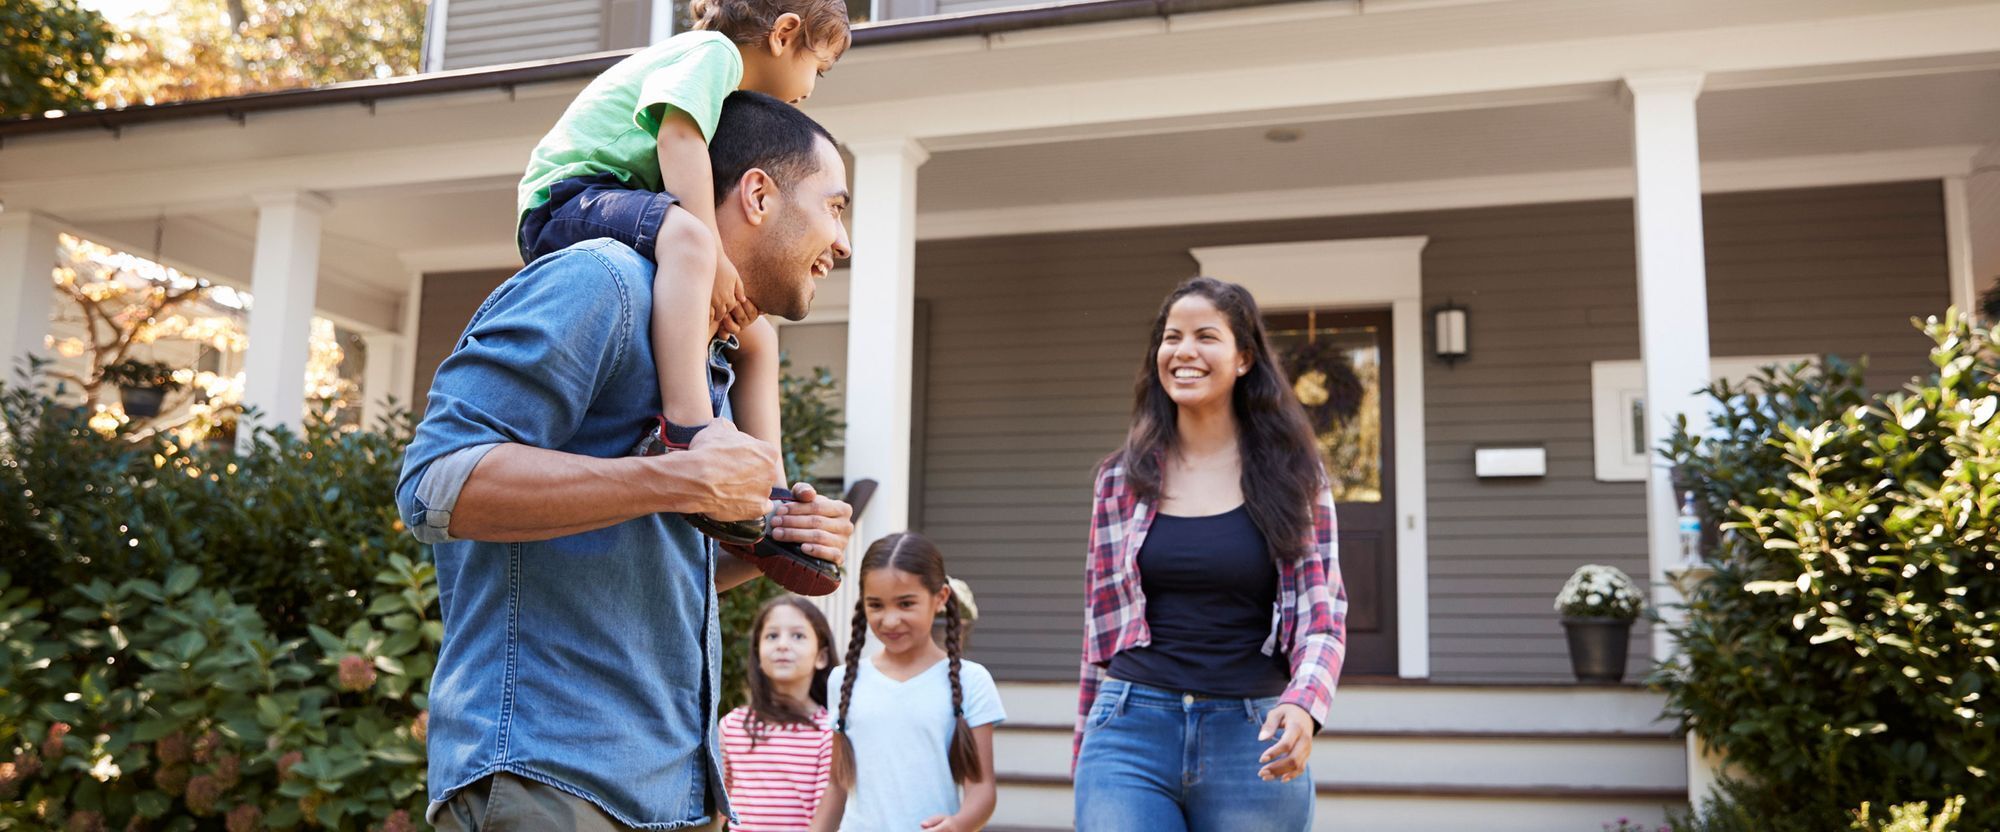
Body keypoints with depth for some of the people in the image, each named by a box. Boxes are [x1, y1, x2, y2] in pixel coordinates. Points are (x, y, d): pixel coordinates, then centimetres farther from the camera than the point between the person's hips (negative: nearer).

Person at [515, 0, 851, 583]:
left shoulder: (728, 97, 25)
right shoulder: (714, 50, -4)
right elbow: (678, 138, -21)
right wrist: (716, 256, -27)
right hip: (570, 198, -11)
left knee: (753, 334, 7)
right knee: (685, 235, -39)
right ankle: (686, 434, -53)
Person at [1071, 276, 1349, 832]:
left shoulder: (1291, 473, 3)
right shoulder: (1123, 477, 6)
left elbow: (1321, 613, 0)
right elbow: (1103, 619, 11)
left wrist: (1304, 705, -20)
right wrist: (1087, 757, 13)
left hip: (1253, 741, 0)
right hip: (1133, 730, 1)